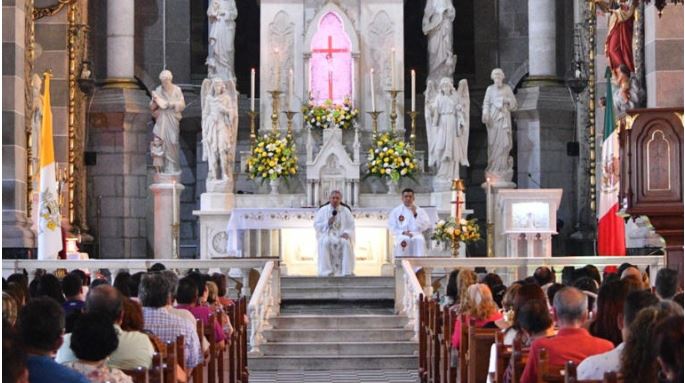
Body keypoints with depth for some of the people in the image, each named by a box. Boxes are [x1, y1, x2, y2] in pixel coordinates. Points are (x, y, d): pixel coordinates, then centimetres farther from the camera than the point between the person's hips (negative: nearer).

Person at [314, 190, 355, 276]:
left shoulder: (346, 211, 10)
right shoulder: (323, 210, 8)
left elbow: (351, 227, 8)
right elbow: (316, 225, 3)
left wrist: (347, 233, -14)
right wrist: (327, 223, -13)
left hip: (341, 235, 1)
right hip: (326, 235, -1)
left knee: (347, 243, -34)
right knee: (325, 242, -36)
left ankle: (347, 272, -32)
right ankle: (326, 272, -35)